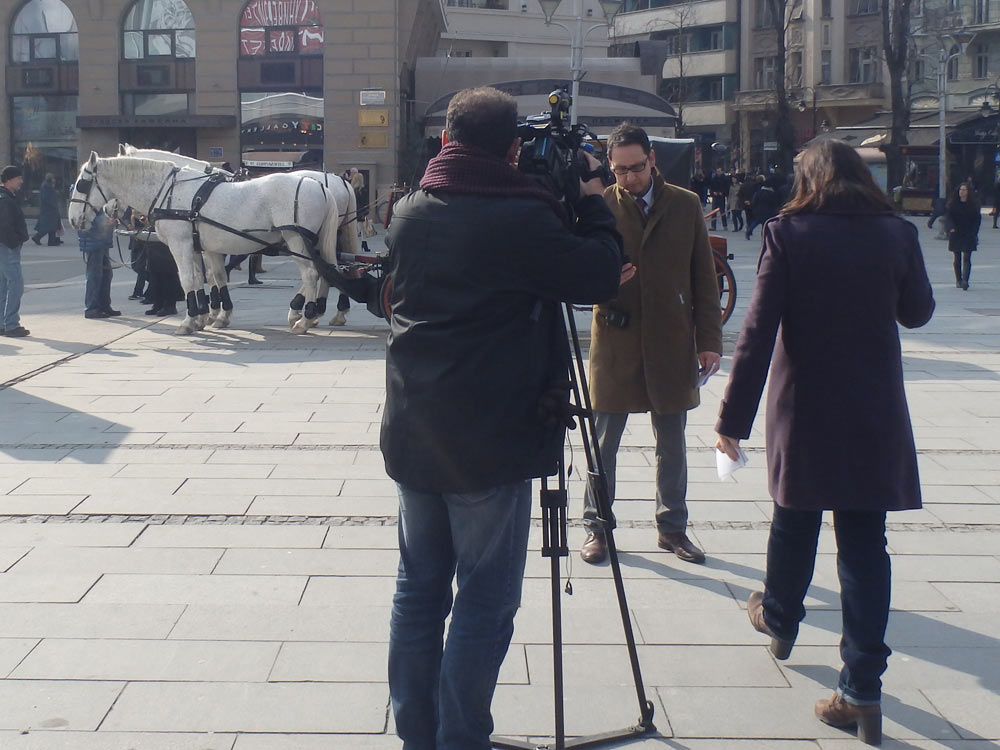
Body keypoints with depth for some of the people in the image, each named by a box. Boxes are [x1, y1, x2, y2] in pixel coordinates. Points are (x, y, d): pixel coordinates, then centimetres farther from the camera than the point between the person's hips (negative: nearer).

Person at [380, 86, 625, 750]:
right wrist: (591, 200, 8)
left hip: (413, 438, 7)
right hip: (489, 446, -7)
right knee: (485, 604, 2)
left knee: (420, 589, 15)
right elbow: (600, 276, -7)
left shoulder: (411, 211, 6)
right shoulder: (522, 217, -15)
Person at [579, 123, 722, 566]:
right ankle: (596, 526, 20)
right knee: (603, 443, 7)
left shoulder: (685, 205, 4)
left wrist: (709, 339, 0)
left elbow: (704, 278, 6)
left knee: (672, 444, 11)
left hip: (671, 344, 2)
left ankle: (672, 526, 25)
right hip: (614, 342, -1)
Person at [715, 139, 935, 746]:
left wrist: (734, 417, -10)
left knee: (794, 524, 20)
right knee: (865, 542, 3)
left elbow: (758, 331, -13)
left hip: (804, 411, -1)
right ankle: (863, 690, 1)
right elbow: (917, 312, 13)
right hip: (875, 415, 1)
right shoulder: (897, 234, -2)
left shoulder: (787, 233, -8)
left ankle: (778, 620, 44)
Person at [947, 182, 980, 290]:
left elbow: (977, 219, 3)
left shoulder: (974, 204, 0)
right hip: (956, 234, 2)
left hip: (969, 235, -2)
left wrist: (974, 232, -5)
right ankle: (958, 280, 18)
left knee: (966, 258, -10)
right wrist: (952, 228, -17)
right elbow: (950, 217, 1)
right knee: (957, 258, 7)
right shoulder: (953, 204, 3)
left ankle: (965, 280, -19)